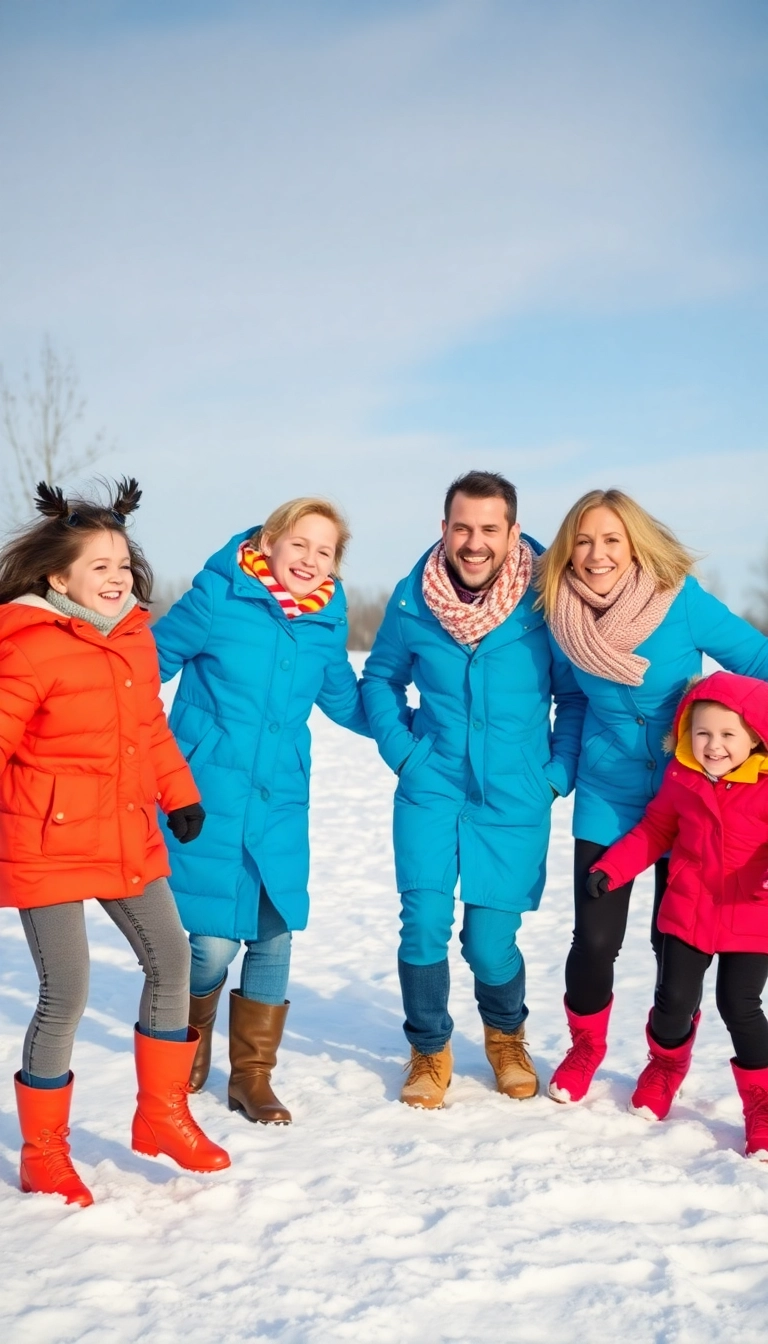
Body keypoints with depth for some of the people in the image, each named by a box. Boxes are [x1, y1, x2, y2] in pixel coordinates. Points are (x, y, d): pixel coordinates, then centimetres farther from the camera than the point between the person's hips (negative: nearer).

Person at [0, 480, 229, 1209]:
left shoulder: (134, 635, 6)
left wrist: (179, 794, 15)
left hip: (129, 837, 7)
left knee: (171, 959, 9)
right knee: (65, 994, -4)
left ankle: (162, 1115, 27)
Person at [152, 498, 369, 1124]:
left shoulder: (327, 625, 3)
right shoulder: (216, 600, -11)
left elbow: (345, 702, 18)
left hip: (280, 804, 4)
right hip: (206, 798, -4)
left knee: (274, 936, 5)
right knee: (213, 943, -4)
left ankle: (252, 1076, 25)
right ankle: (189, 1044, 30)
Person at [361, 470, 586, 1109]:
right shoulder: (414, 597, -5)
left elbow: (576, 694, 3)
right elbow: (381, 676, 12)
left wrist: (559, 771, -3)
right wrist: (400, 747, 1)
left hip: (514, 797, -1)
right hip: (431, 788, 1)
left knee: (491, 940, 1)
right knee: (424, 924, -7)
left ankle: (506, 1035, 35)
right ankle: (430, 1050, 20)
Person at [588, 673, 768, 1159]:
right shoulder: (682, 777, -3)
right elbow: (654, 830, 9)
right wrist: (611, 868, 3)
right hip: (688, 913, 3)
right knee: (675, 999, 9)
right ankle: (665, 1066, 41)